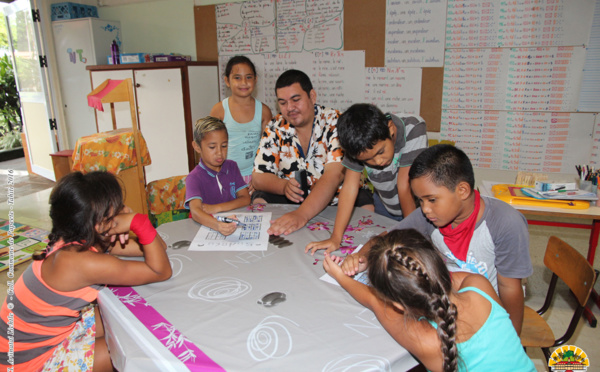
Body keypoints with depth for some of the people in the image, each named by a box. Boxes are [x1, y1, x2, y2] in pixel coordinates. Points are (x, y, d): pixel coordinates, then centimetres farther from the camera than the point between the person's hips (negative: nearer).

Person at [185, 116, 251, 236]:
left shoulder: (231, 167, 8)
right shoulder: (194, 178, -8)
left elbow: (246, 199, 2)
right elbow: (195, 211, -23)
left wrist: (216, 208, -12)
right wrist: (217, 225, -43)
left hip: (233, 223, 3)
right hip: (207, 227, -3)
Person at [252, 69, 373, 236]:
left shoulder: (335, 123, -15)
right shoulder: (275, 128, -2)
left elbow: (334, 175, -29)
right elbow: (259, 177, -2)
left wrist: (301, 214, -43)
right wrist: (284, 186, -25)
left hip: (336, 198, -2)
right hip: (292, 199, 3)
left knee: (367, 204, -30)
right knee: (260, 201, -23)